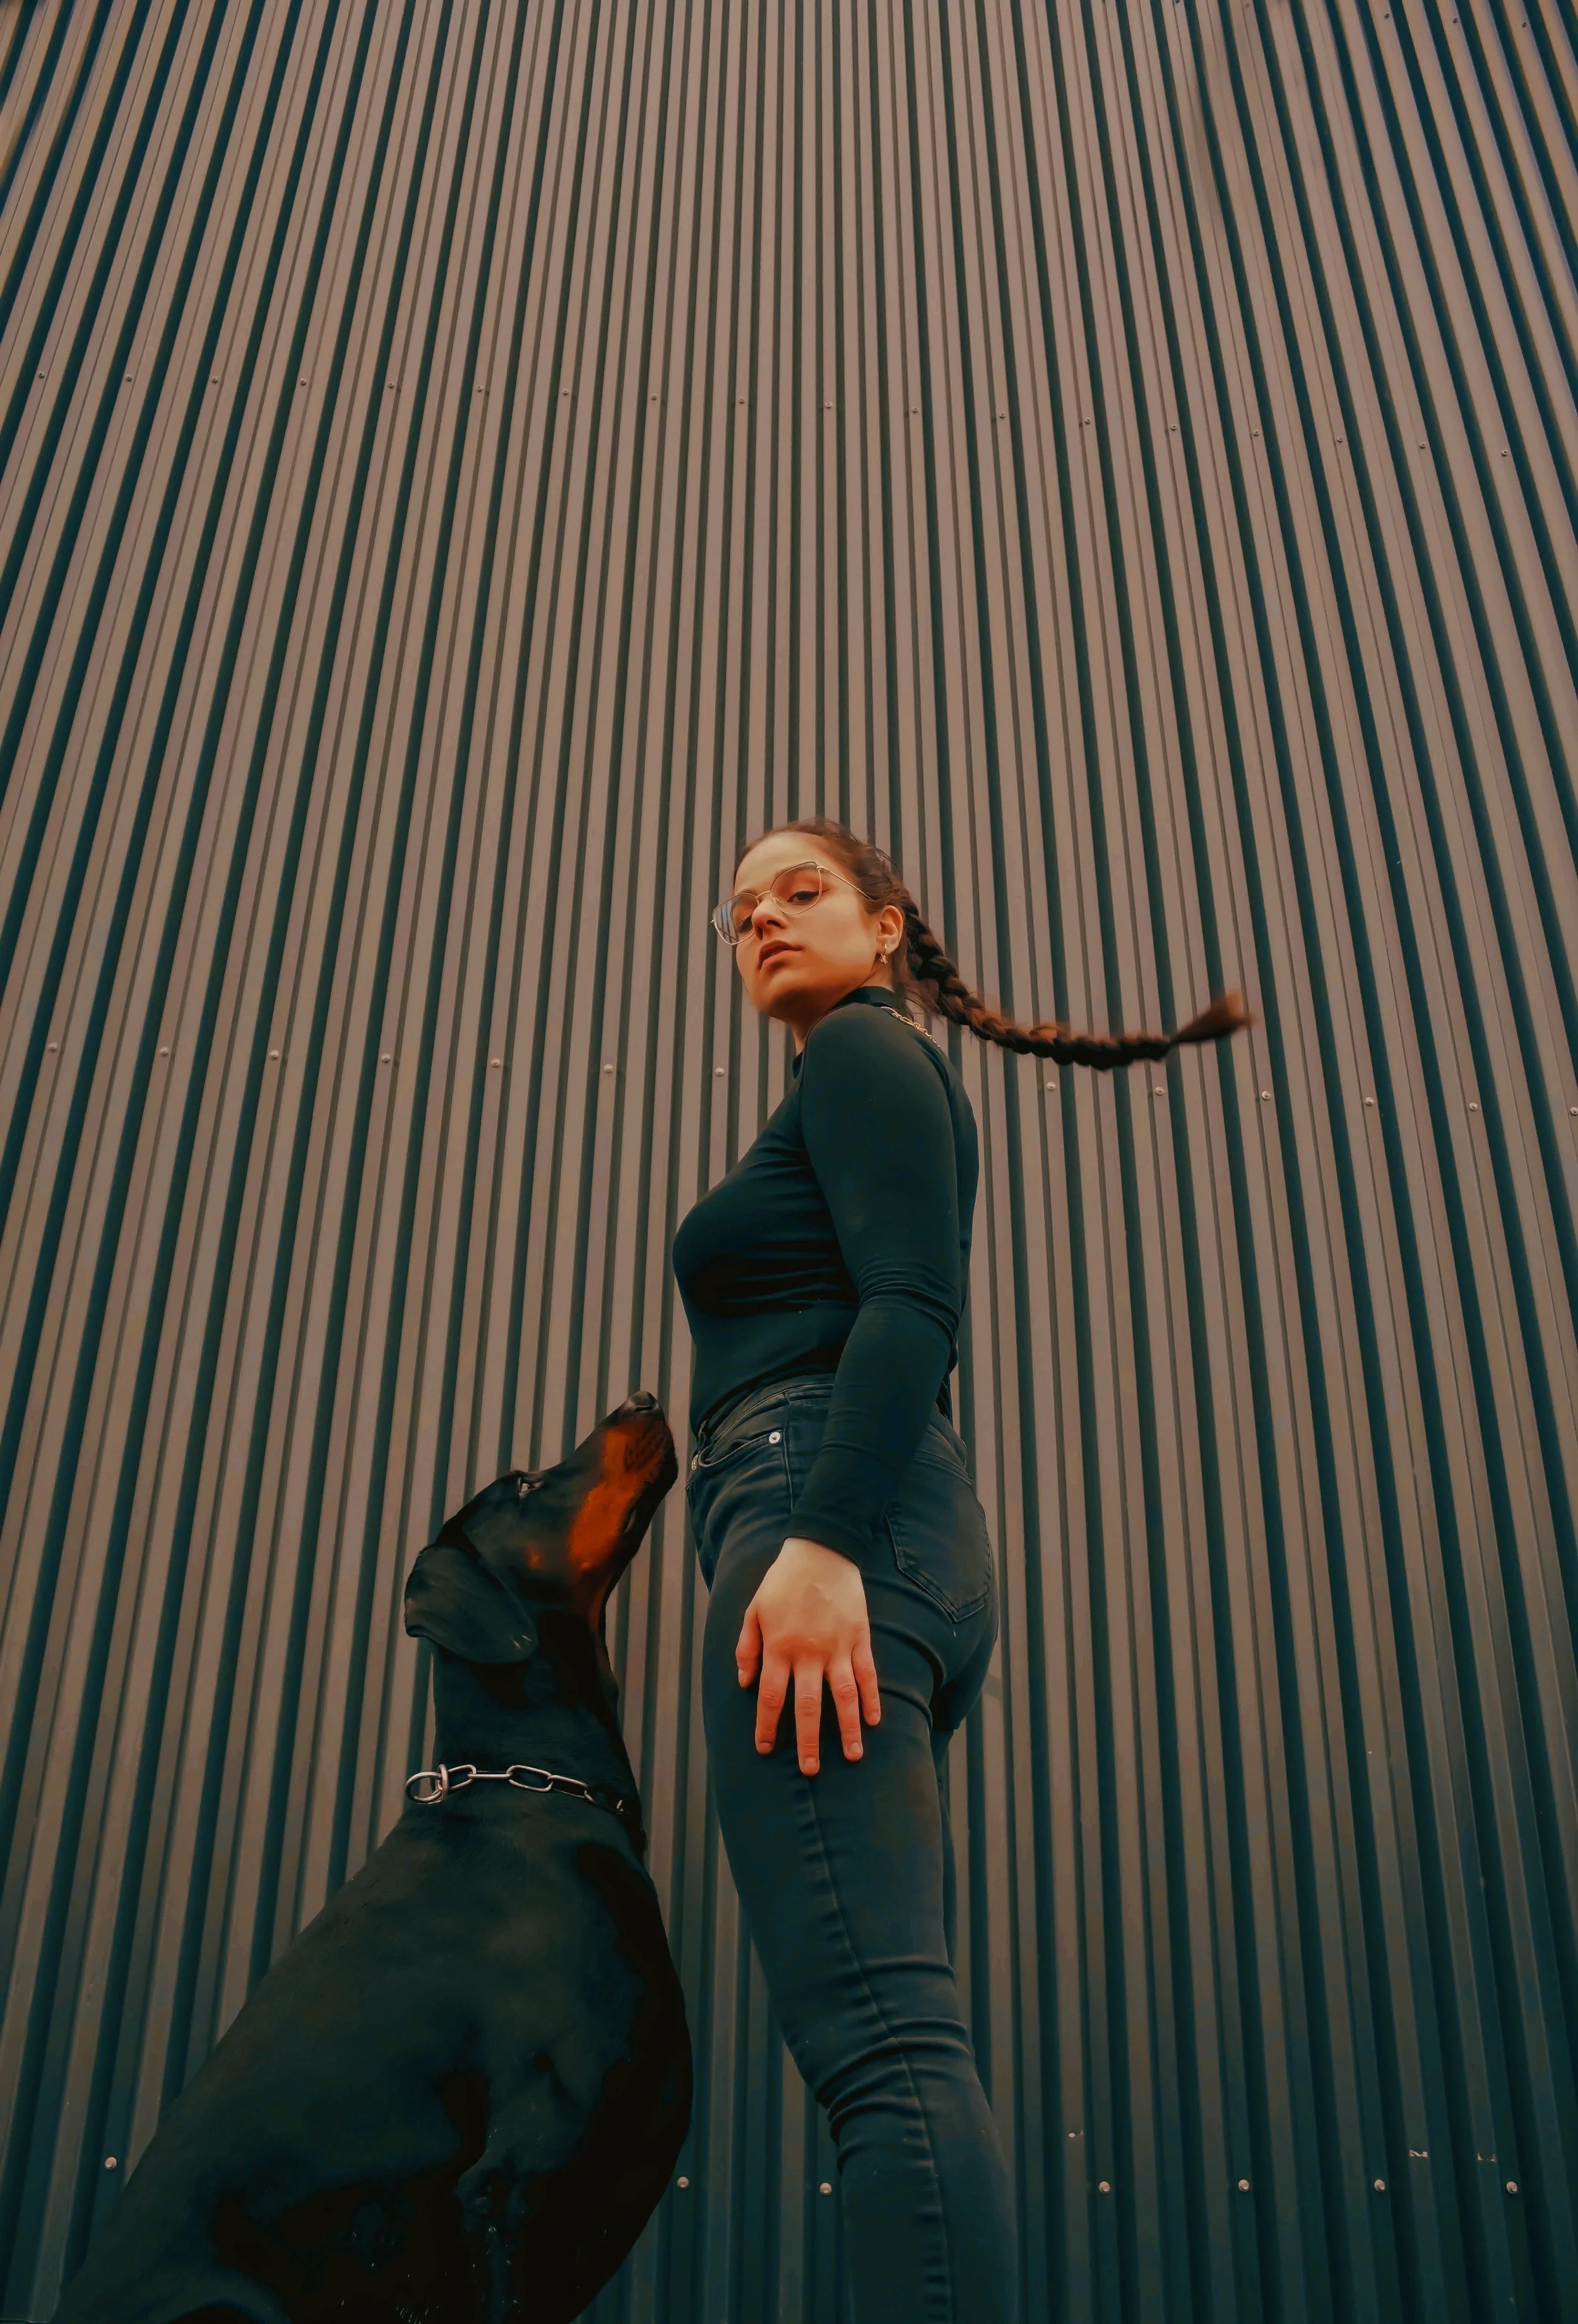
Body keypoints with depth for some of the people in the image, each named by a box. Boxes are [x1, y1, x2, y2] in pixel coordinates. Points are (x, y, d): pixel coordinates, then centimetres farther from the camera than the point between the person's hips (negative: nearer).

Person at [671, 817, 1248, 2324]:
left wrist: (821, 1538, -23)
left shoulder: (863, 1047, 5)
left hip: (825, 1495, -10)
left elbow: (914, 1303, -12)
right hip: (905, 1549, 10)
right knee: (899, 2035, 4)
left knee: (878, 2034, -22)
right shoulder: (868, 1085, 33)